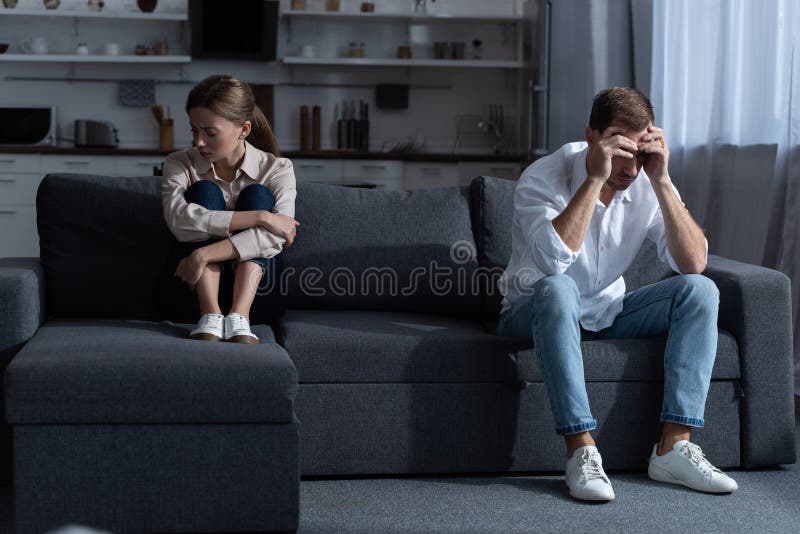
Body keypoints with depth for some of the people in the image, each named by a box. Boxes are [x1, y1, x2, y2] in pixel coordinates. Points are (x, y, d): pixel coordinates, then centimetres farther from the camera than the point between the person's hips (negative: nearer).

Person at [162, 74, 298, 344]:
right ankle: (210, 317, -33)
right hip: (196, 286, 0)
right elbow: (179, 219, -26)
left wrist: (204, 254, -33)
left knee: (257, 195, -18)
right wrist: (260, 218, -31)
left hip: (254, 281, 0)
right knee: (204, 191, -18)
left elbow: (276, 237, -24)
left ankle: (239, 317, -34)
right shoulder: (180, 164, -4)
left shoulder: (277, 170, -5)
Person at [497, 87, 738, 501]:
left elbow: (694, 263, -18)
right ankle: (581, 451, -38)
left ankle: (674, 446, -23)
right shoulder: (544, 178, -20)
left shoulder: (647, 185, -8)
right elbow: (554, 259, -38)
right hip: (534, 313, -5)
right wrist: (595, 179, -36)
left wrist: (661, 180, -25)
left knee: (700, 291, -16)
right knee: (557, 288, -39)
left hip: (606, 313, 5)